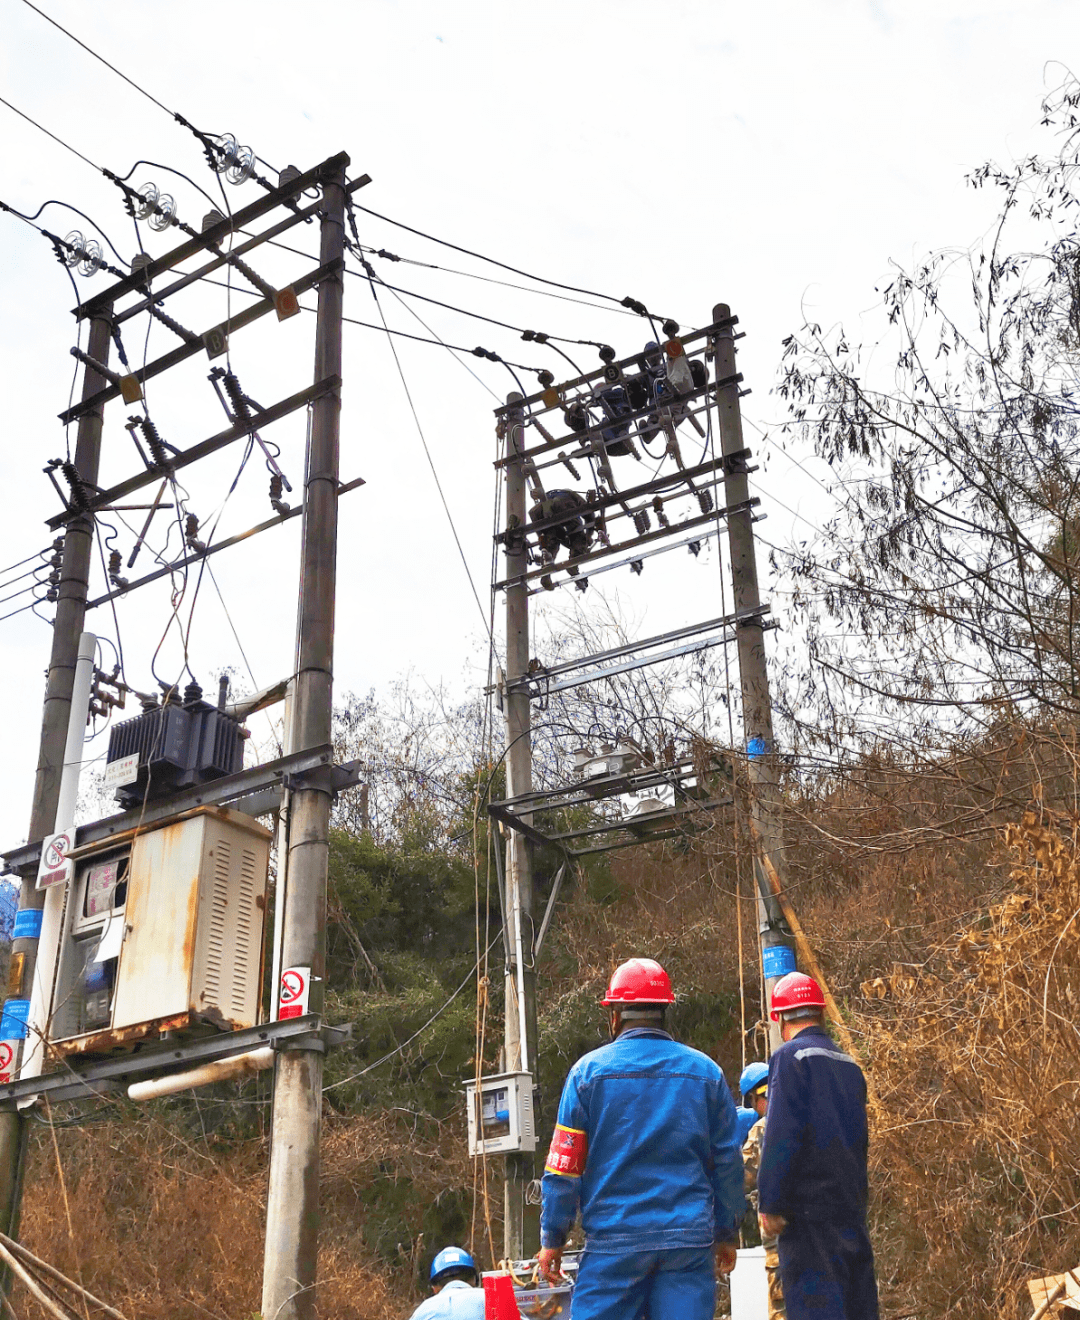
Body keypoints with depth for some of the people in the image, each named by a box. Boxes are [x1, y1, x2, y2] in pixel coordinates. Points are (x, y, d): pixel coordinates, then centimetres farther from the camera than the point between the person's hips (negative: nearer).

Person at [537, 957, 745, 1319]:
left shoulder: (589, 1070, -2)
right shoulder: (706, 1072, 6)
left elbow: (564, 1167, -2)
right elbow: (728, 1163, 9)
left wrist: (552, 1238, 6)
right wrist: (727, 1234, 19)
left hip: (614, 1238, -2)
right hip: (690, 1239, 2)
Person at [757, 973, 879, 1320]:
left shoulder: (791, 1057, -8)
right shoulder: (849, 1065, 15)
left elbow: (782, 1137, -16)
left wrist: (770, 1203, -13)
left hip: (809, 1208, -8)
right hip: (852, 1207, 8)